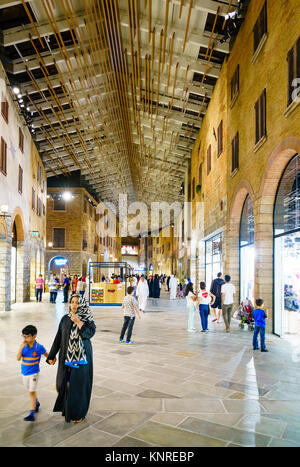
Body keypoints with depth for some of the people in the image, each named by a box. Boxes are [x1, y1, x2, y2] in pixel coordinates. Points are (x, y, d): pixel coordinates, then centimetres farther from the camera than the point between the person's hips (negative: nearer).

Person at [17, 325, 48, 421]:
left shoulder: (39, 347, -17)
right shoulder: (23, 346, -9)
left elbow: (46, 355, -1)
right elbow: (18, 358, -18)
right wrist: (21, 347, -26)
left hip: (33, 373, -5)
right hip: (24, 373, 5)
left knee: (32, 392, -8)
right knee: (31, 391, 22)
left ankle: (31, 414, -4)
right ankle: (36, 403, 46)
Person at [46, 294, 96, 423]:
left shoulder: (88, 319, -7)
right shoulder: (65, 319, 1)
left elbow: (90, 333, -21)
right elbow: (58, 338, 5)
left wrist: (78, 322, -25)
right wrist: (52, 355, 6)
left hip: (82, 357, -3)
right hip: (66, 356, 3)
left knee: (79, 384, 3)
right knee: (65, 383, 10)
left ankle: (79, 413, 19)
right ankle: (67, 409, 32)